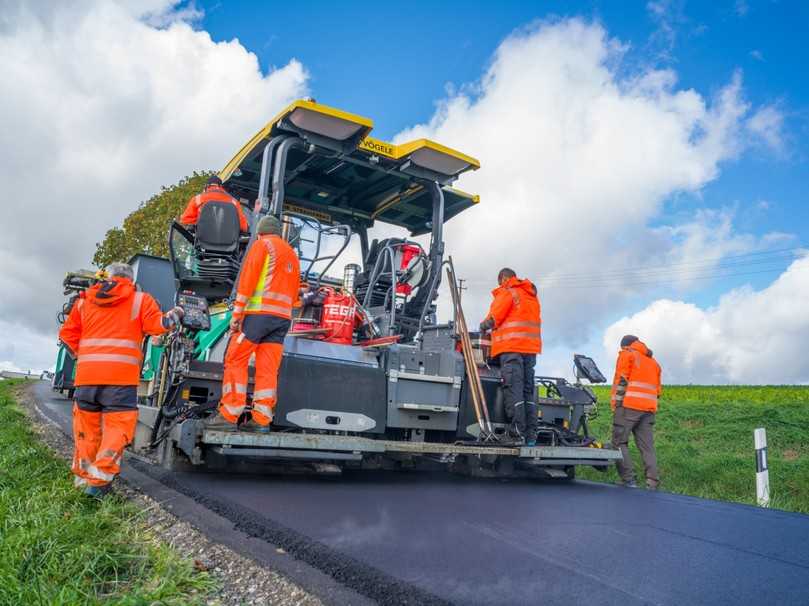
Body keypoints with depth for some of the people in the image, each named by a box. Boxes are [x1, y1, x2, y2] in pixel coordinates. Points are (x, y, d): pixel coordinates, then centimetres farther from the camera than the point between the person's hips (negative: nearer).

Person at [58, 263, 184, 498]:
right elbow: (157, 325, -3)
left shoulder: (85, 300, 19)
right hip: (121, 376, -4)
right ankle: (99, 480, -9)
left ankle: (83, 476, 25)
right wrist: (174, 315, 15)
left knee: (87, 426, 16)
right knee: (117, 426, -1)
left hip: (86, 374, 4)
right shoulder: (139, 299, 7)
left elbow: (67, 334, 17)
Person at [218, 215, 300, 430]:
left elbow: (247, 279, -7)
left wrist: (236, 313, -8)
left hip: (259, 312, -6)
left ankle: (229, 414, -5)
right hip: (283, 316, 6)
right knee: (268, 368, 3)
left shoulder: (261, 245, 3)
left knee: (235, 360, -1)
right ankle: (262, 418, -1)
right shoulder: (292, 254, 25)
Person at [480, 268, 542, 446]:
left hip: (511, 346, -7)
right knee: (528, 389, 7)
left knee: (513, 388, -9)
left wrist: (484, 326, 17)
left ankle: (518, 432, -14)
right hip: (531, 346, 7)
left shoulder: (507, 292, 0)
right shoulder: (532, 295, 24)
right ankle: (531, 435, 5)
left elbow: (494, 318, -4)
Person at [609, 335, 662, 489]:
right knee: (647, 447, 5)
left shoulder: (627, 354, 7)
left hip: (628, 406, -6)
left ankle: (629, 481, -10)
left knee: (620, 442, -2)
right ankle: (652, 484, -2)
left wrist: (616, 404, -8)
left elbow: (621, 380, -7)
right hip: (648, 409, 6)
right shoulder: (653, 361, 27)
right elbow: (657, 389, 22)